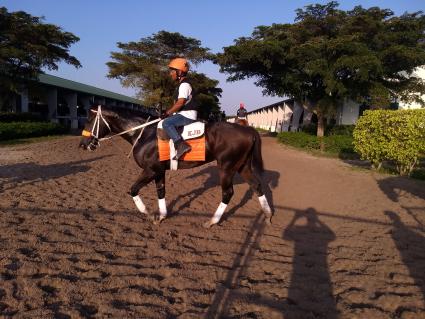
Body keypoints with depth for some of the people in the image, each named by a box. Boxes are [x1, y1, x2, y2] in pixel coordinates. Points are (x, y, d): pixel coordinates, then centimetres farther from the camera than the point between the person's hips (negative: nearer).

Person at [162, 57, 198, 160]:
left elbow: (180, 103, -22)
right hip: (183, 114, 11)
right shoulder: (181, 85, 20)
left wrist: (167, 112, -15)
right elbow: (177, 102, 23)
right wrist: (168, 112, 13)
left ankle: (181, 145, -32)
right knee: (168, 121, 16)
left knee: (166, 123, -25)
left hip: (187, 115, -11)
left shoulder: (184, 85, -14)